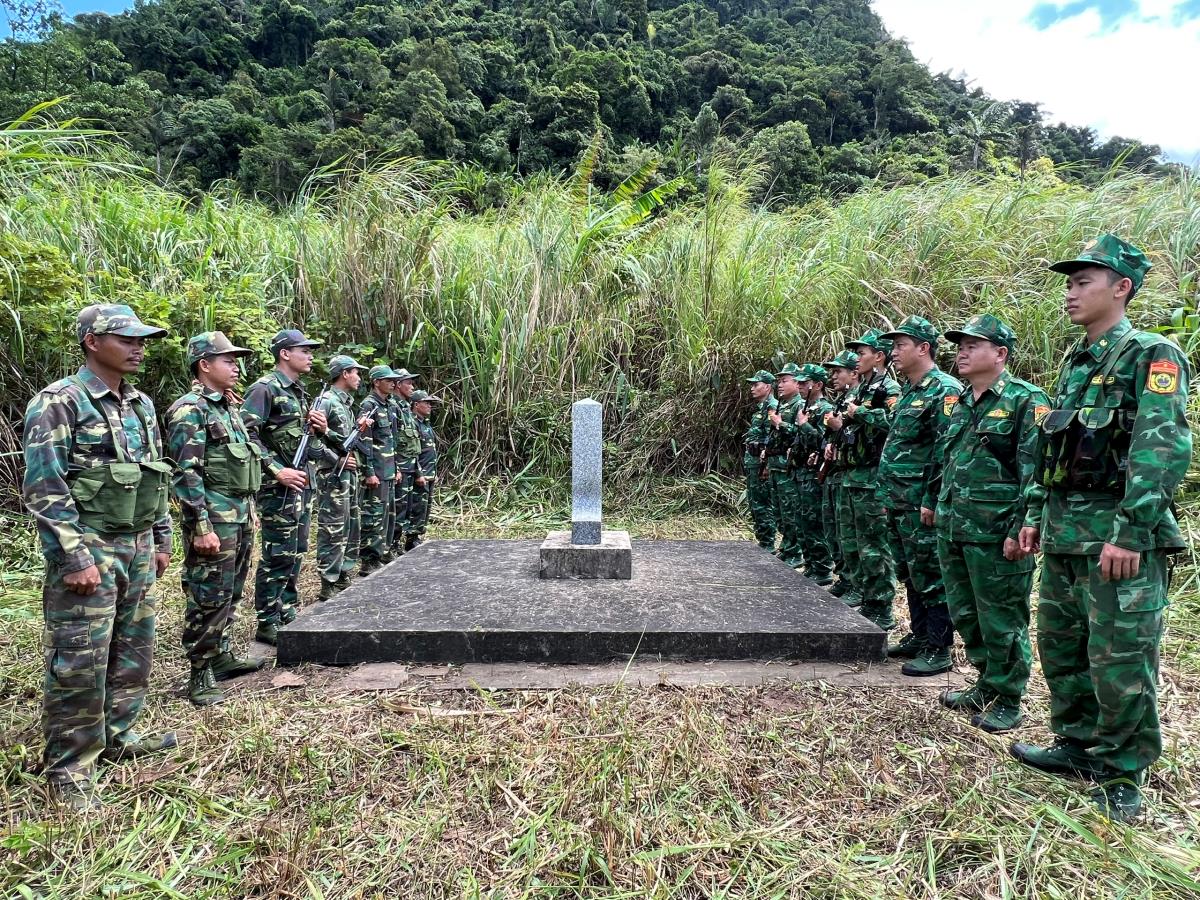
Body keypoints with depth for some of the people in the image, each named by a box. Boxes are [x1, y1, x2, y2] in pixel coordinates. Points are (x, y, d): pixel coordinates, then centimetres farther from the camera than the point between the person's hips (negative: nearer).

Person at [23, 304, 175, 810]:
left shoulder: (140, 405, 12)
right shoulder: (59, 402, -11)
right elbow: (43, 488, -15)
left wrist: (161, 539, 17)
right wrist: (74, 557, -18)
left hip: (137, 548, 7)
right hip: (88, 550, -7)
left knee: (133, 653, 15)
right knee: (78, 664, -1)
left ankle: (117, 738, 31)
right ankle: (68, 769, 13)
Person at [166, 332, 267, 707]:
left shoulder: (227, 407, 15)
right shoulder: (189, 410, -12)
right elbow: (186, 474, -18)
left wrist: (249, 512, 21)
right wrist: (201, 527, -21)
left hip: (240, 516, 9)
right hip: (214, 520, -9)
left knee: (230, 593, 17)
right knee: (208, 597, -2)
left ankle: (220, 655, 30)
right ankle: (200, 674, 8)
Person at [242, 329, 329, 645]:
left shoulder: (299, 392, 16)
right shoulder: (264, 388, -10)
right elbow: (247, 435, -19)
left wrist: (319, 428, 4)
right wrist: (277, 471, -23)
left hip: (303, 481, 9)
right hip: (279, 486, -9)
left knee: (296, 553, 14)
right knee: (278, 555, -5)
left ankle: (287, 613, 25)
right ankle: (267, 623, 5)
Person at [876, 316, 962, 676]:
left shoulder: (944, 390, -13)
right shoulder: (908, 392, 16)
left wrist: (931, 501, -21)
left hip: (922, 505, -9)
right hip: (900, 503, 10)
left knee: (930, 576, -2)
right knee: (910, 573, 17)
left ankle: (939, 650, 8)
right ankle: (919, 636, 29)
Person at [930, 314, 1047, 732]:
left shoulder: (1026, 401, -10)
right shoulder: (958, 403, 14)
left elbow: (1035, 473, -15)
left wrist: (1020, 529, -20)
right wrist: (933, 503, 19)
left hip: (996, 534, -8)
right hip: (953, 529, 8)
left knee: (1001, 620, 4)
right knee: (964, 614, 17)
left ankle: (1007, 701, 19)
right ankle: (986, 686, 33)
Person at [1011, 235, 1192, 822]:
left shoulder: (1152, 357, -9)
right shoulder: (1074, 364, 16)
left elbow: (1164, 449, -20)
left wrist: (1128, 532, -25)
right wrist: (1036, 517, 16)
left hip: (1119, 537, -8)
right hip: (1064, 536, 9)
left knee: (1120, 662, 0)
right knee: (1058, 645, 17)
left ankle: (1123, 776, 17)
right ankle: (1077, 747, 33)